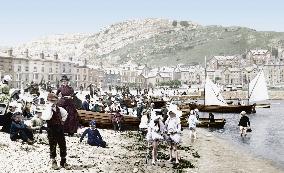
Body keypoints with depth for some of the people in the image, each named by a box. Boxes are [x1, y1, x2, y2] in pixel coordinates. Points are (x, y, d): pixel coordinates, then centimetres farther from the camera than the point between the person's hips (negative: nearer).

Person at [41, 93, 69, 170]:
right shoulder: (47, 109, -11)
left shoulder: (58, 108, 7)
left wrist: (62, 120, 17)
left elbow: (65, 113, 28)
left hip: (60, 130, 5)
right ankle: (53, 162, 18)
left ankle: (63, 162, 21)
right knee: (52, 147, 5)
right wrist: (50, 107, -29)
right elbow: (47, 117, -34)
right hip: (52, 131, -5)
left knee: (63, 146, 9)